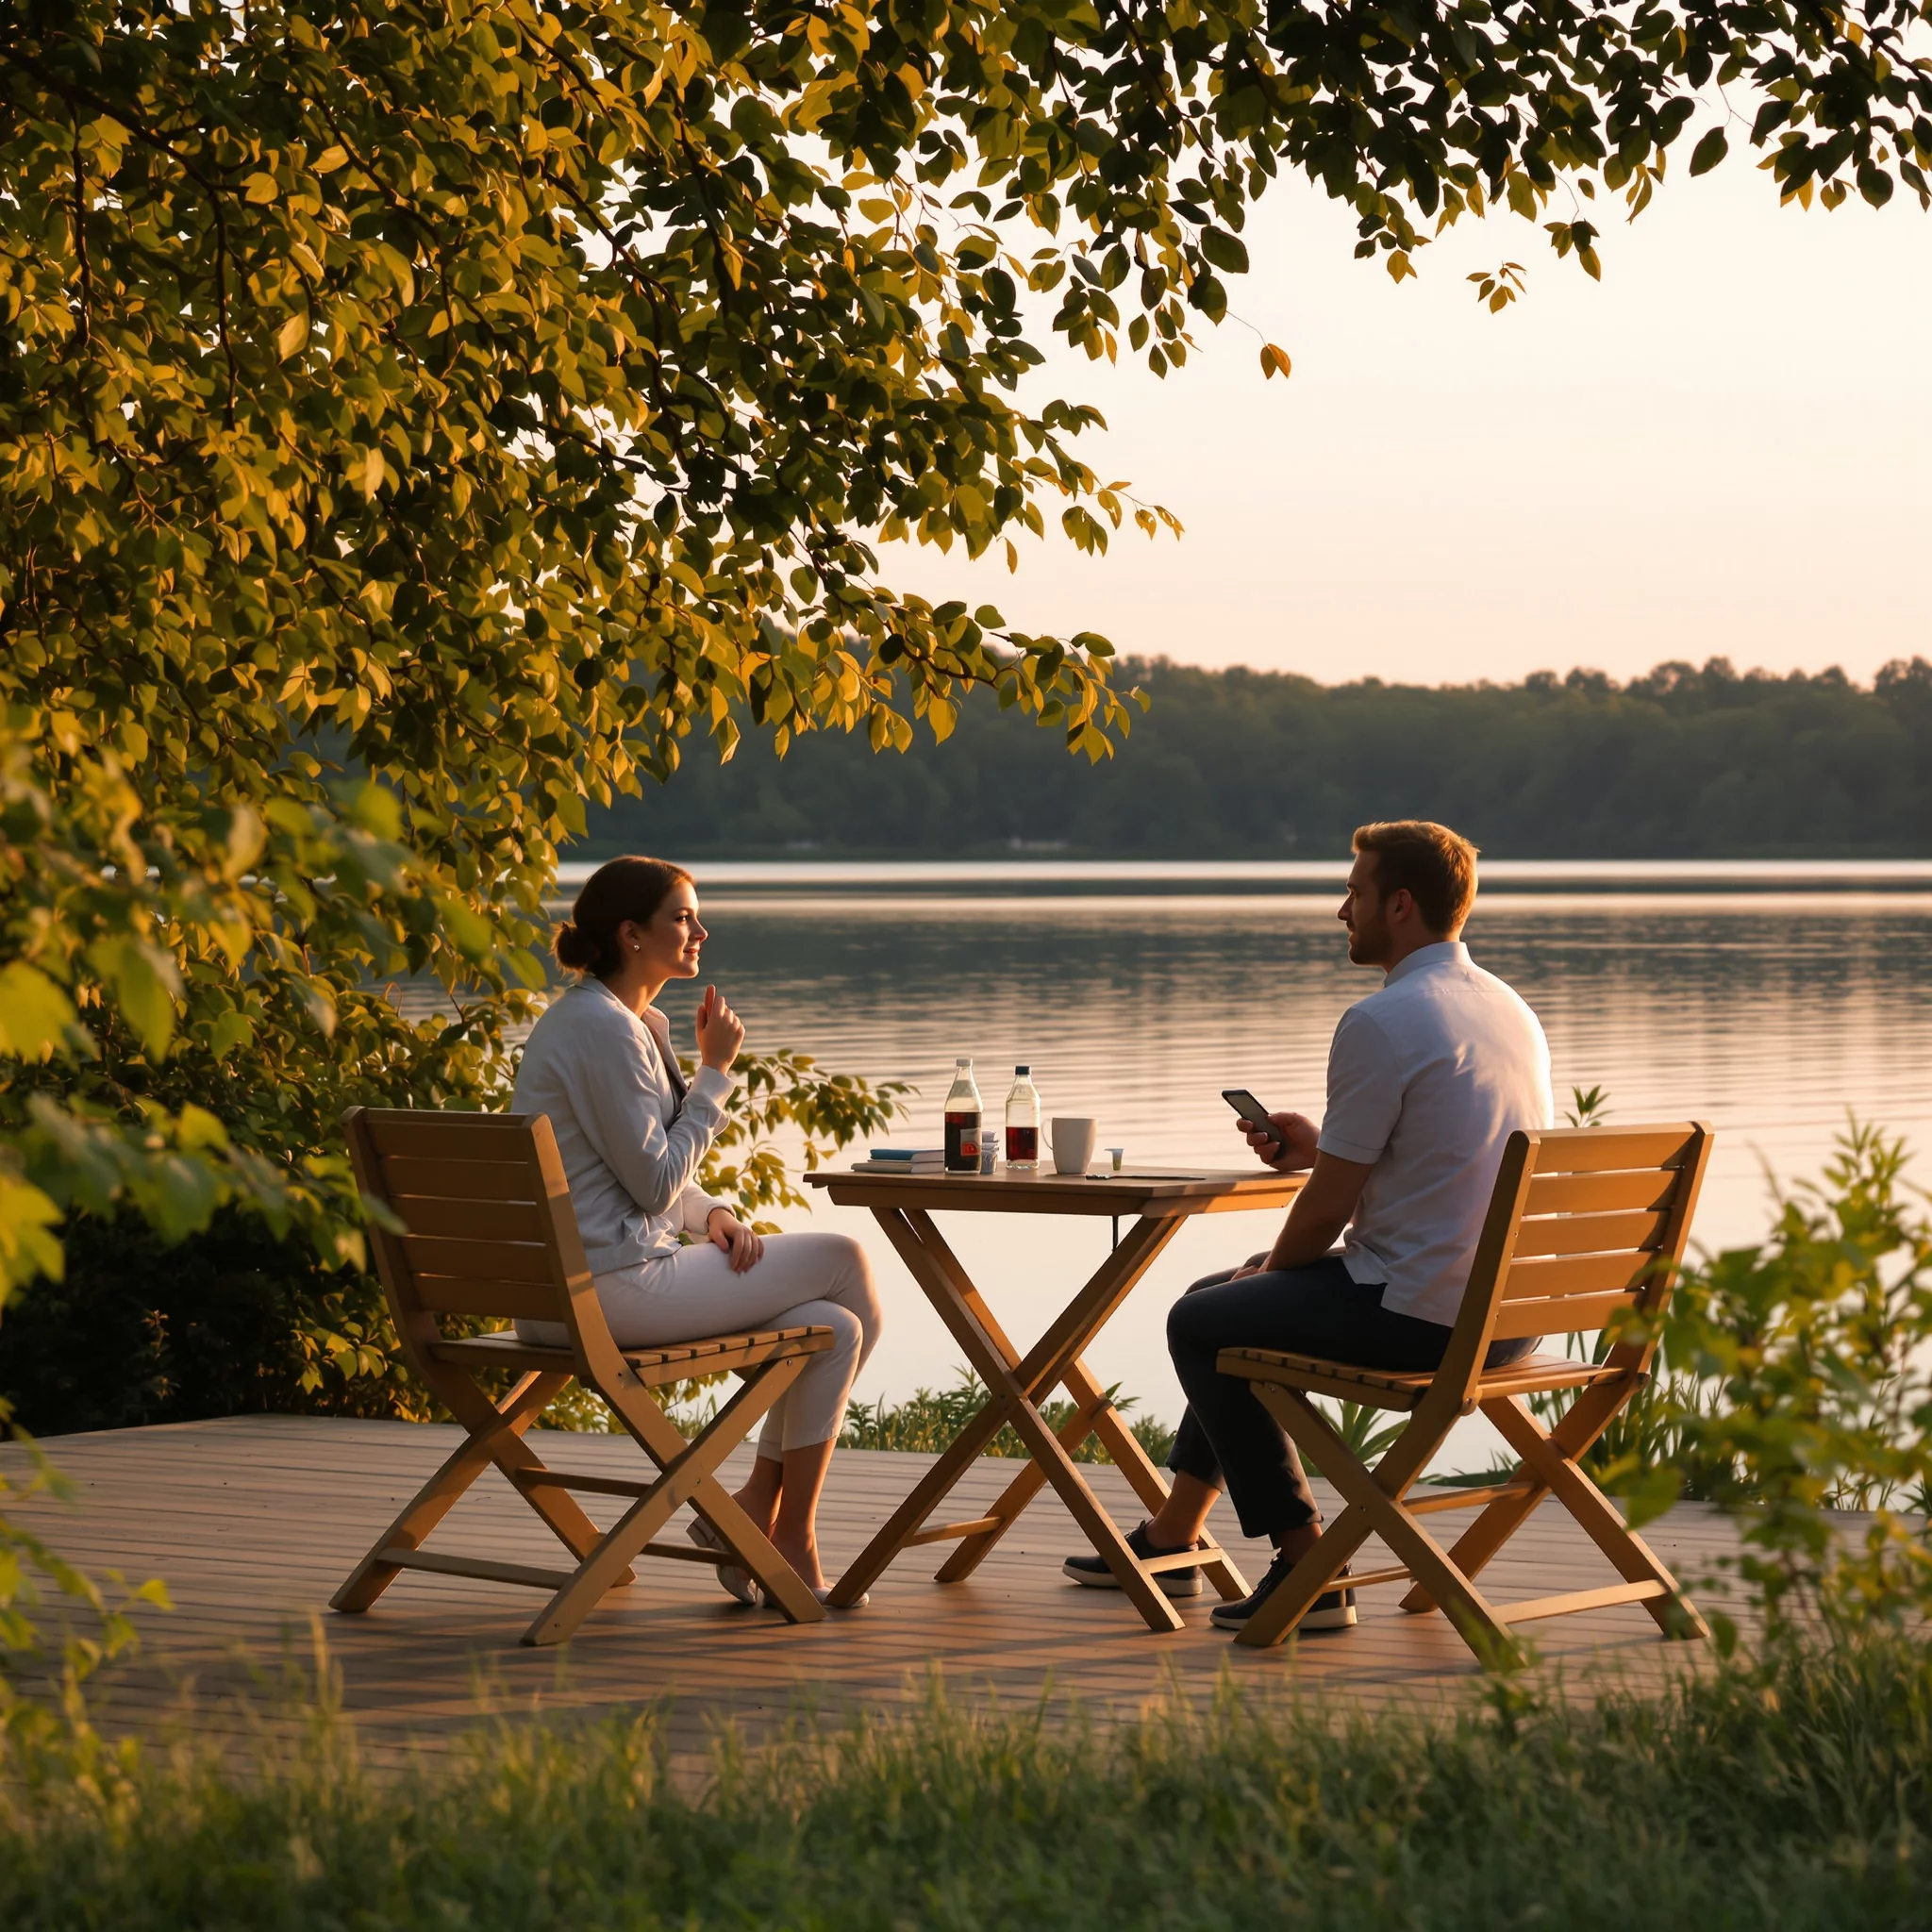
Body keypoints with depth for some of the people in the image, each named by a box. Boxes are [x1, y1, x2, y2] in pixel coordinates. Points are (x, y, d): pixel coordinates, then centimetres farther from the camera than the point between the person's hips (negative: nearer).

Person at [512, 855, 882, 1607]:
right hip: (607, 1285, -9)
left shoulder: (637, 1023, 17)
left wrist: (713, 1214, 2)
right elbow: (654, 1183, -16)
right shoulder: (602, 1029, -16)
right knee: (843, 1259, -2)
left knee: (831, 1328, 0)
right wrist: (714, 1072, -8)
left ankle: (753, 1517, 3)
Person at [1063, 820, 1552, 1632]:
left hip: (1425, 1318, -10)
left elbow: (1329, 1208, -14)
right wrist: (1320, 1148, 14)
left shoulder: (1380, 1022, -17)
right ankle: (1171, 1540, 36)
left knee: (1200, 1322, 8)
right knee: (1237, 1300, 26)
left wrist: (1269, 1270, 5)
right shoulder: (1508, 1007, 12)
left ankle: (1308, 1568, 8)